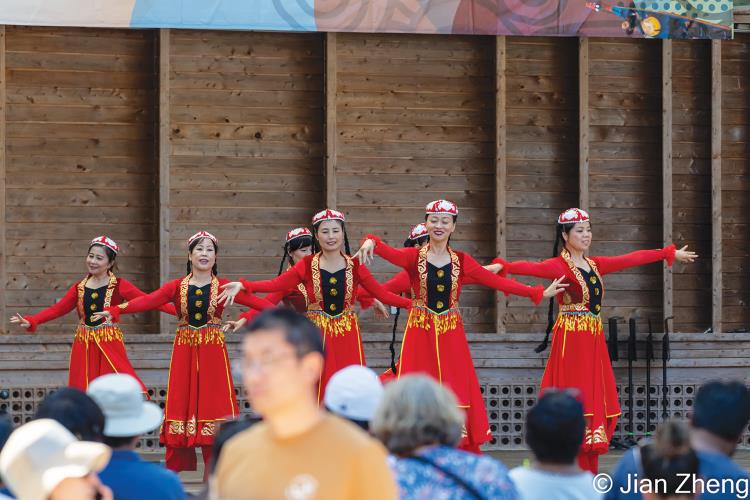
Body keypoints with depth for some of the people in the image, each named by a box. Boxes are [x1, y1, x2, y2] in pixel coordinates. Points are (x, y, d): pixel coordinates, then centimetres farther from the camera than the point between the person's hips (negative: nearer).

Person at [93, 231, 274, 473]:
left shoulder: (223, 287, 3)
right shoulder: (176, 287, 3)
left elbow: (256, 301, -10)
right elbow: (147, 301, -12)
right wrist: (115, 310, -28)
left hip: (213, 353, -1)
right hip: (184, 351, 1)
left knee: (214, 405, -3)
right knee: (181, 405, 1)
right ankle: (173, 471, 7)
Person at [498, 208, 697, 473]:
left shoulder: (594, 265, 14)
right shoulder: (559, 266, -8)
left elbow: (632, 259, 24)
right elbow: (532, 268, -26)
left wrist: (671, 253, 33)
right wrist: (503, 267, -45)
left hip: (593, 342, 8)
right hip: (570, 340, -8)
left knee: (595, 402, 7)